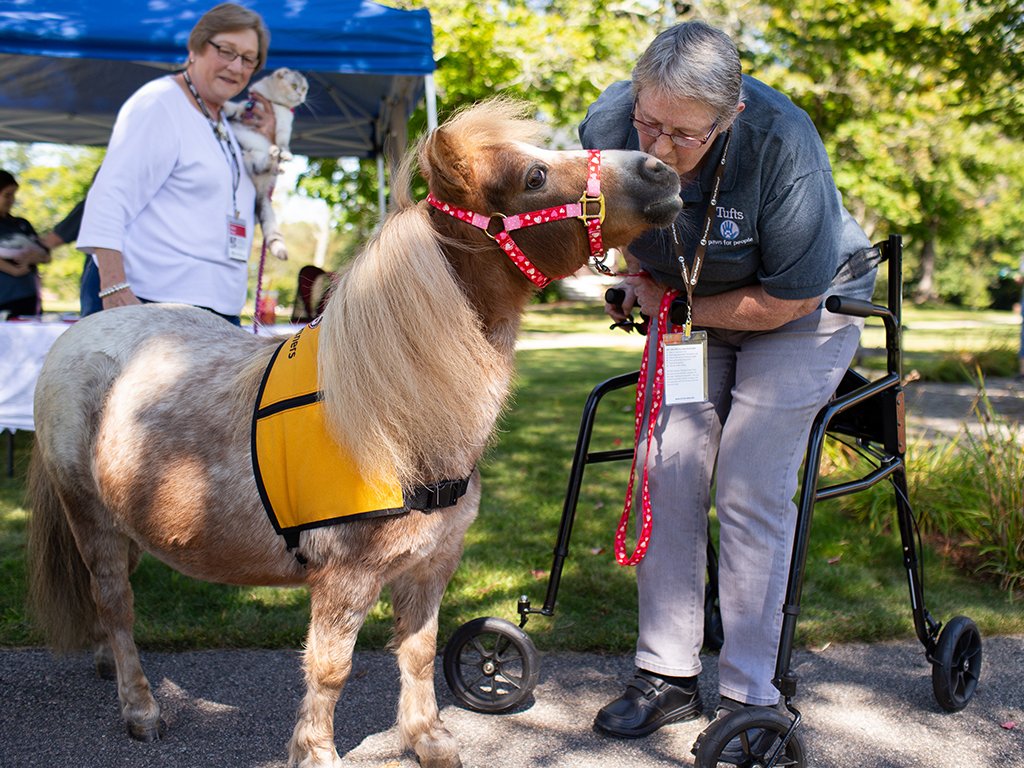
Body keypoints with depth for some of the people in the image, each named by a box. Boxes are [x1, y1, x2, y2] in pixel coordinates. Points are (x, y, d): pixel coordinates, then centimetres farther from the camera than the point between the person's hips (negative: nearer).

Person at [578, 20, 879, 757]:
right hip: (688, 305, 5)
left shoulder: (782, 147, -35)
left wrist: (677, 308, -18)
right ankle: (668, 675, 9)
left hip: (797, 309, -4)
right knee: (664, 469, -3)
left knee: (751, 492, -9)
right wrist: (639, 276, -2)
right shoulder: (610, 124, -22)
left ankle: (748, 696, 4)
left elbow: (789, 298, -25)